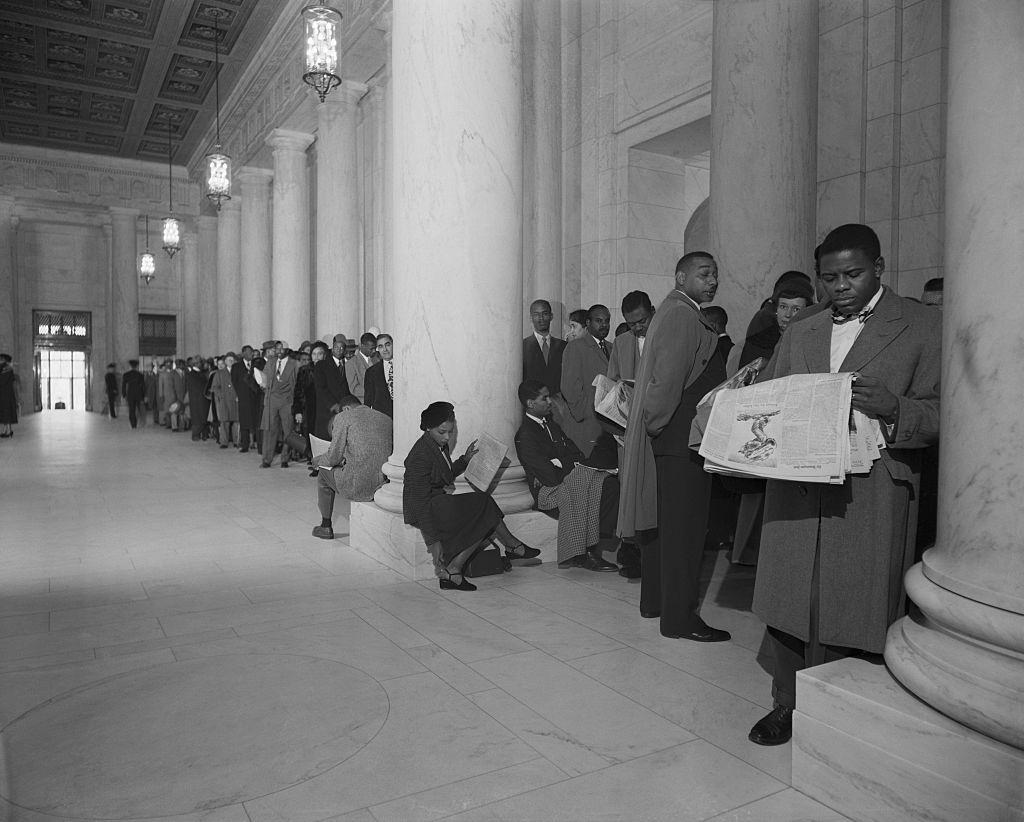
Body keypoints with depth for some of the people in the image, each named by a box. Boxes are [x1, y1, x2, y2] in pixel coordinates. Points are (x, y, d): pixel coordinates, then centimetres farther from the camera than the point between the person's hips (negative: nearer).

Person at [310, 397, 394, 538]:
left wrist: (319, 460, 20)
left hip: (358, 487, -6)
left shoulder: (342, 417, -1)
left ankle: (326, 527, 33)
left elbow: (334, 456, -4)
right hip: (385, 484, 6)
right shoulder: (386, 419, 13)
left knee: (324, 473, 24)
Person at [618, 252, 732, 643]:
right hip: (681, 438, -11)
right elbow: (667, 380, -23)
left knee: (664, 520, 17)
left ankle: (655, 600, 29)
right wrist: (658, 420, -13)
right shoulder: (683, 316, -15)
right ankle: (679, 617, 3)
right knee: (684, 526, -5)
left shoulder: (675, 312, 18)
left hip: (669, 436, 11)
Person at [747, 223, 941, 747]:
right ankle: (788, 704, 25)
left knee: (851, 611, 2)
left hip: (870, 495, -4)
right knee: (788, 604, 8)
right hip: (794, 491, 4)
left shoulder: (924, 328, 2)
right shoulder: (800, 330, 17)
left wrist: (893, 410, -23)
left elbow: (941, 414, -3)